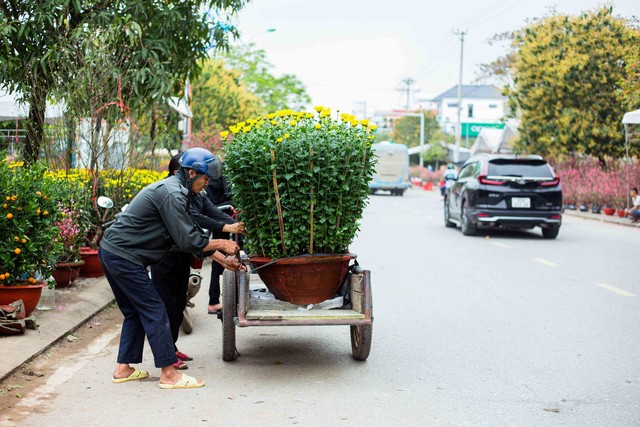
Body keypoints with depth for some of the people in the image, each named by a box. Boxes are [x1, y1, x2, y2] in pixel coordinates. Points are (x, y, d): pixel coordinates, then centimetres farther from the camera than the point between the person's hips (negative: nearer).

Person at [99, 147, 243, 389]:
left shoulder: (174, 190, 16)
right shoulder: (172, 194, -17)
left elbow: (191, 234, 18)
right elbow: (188, 241, -19)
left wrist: (222, 259, 15)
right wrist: (220, 244, -5)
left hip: (111, 251, 10)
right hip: (123, 256, -10)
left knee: (134, 312, 18)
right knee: (154, 311, -5)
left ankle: (123, 368, 22)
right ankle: (169, 375, -2)